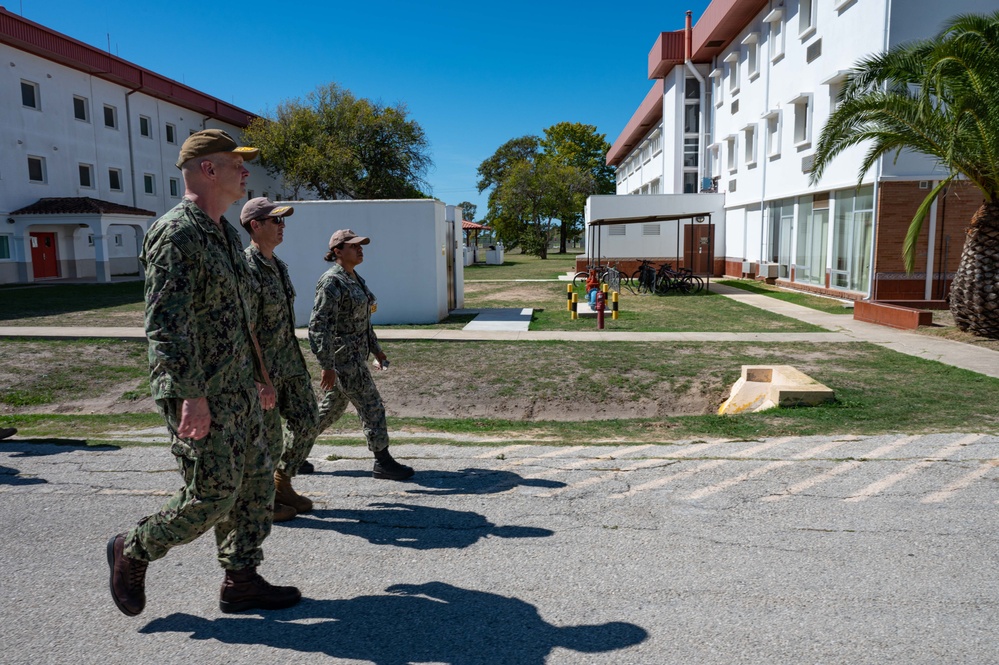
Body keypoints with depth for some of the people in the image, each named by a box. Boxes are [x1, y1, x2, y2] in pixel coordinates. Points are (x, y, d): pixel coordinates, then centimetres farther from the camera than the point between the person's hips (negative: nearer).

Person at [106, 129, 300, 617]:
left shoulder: (225, 233, 15)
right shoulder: (176, 234, -15)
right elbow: (166, 324, -23)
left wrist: (259, 375, 23)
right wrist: (190, 395, -28)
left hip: (238, 392, 10)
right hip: (201, 396, -9)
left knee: (256, 483, 11)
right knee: (211, 496, -2)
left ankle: (241, 582, 23)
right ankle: (132, 551, 23)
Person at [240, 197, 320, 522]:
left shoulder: (278, 265, 12)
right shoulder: (247, 270, -18)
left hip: (289, 361, 9)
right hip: (261, 366, -9)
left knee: (307, 421, 10)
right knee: (267, 436, 3)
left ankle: (282, 485, 28)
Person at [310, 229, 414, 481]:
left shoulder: (355, 279, 13)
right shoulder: (332, 282, -17)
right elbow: (319, 325, -22)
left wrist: (375, 348, 21)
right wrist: (327, 366, -25)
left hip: (355, 354, 10)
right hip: (342, 356, -10)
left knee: (332, 409, 17)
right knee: (371, 406, -3)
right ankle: (383, 463, 8)